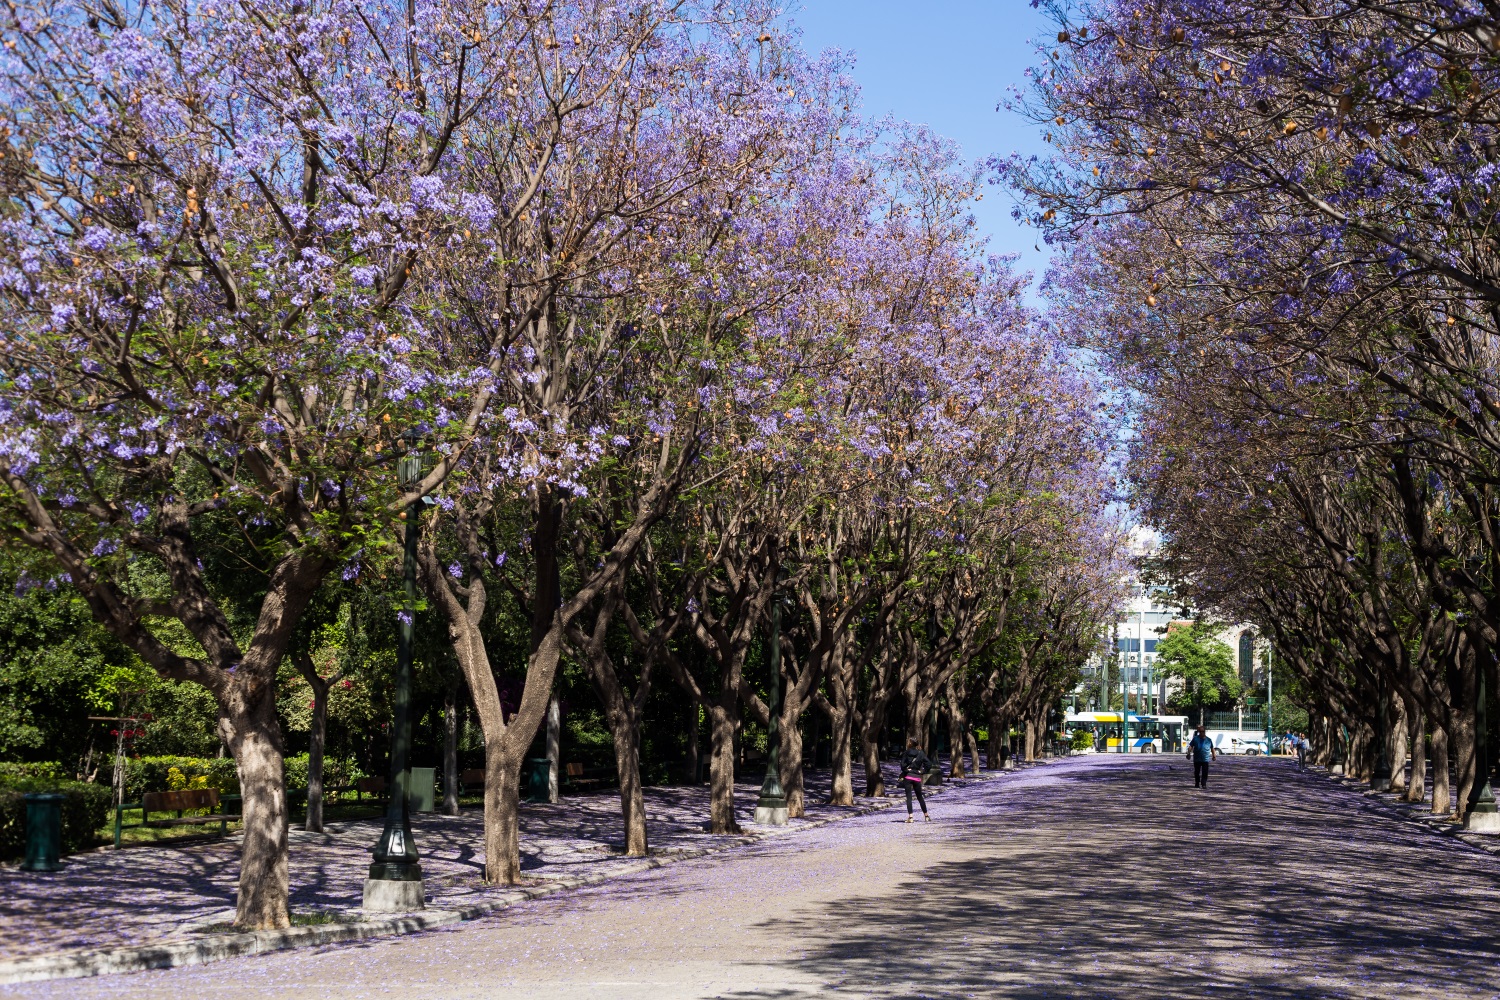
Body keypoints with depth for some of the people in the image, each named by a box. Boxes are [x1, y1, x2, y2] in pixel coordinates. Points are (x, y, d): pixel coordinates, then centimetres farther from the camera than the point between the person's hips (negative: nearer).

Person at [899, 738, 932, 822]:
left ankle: (910, 816, -12)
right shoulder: (921, 754, 4)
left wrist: (906, 770, 1)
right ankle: (926, 815, 21)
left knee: (908, 797, -2)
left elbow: (902, 764, -13)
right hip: (917, 777, 3)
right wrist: (923, 771, 3)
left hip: (908, 777, -3)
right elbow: (929, 764, -3)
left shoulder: (906, 753, -3)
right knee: (920, 797, 16)